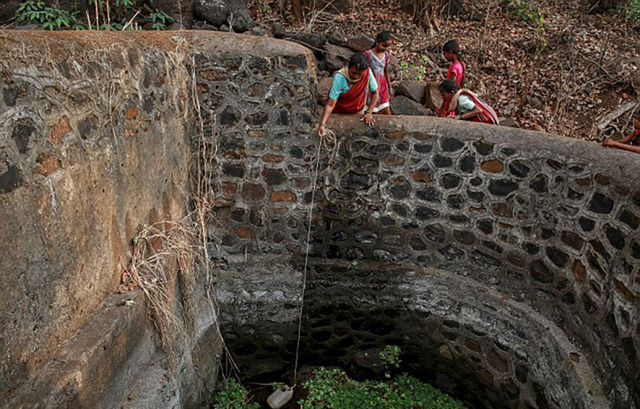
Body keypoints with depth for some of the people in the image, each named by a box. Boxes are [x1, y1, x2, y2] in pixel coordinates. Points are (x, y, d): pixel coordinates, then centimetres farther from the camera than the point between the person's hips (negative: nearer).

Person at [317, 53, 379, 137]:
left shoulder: (367, 73, -24)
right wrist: (322, 123, -45)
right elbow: (331, 104, -33)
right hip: (340, 113, -3)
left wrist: (369, 112, -17)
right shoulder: (339, 77, -32)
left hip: (358, 113, 3)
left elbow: (375, 93, -8)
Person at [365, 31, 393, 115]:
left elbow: (386, 72, 14)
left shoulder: (386, 55, 4)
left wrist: (390, 88, 17)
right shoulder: (368, 54, -13)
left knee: (387, 113, 4)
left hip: (383, 87, 5)